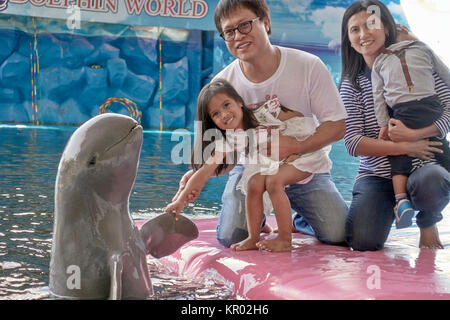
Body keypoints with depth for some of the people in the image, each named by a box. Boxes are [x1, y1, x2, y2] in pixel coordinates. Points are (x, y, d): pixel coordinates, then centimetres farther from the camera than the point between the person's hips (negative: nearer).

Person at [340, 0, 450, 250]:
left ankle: (428, 223, 0)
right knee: (364, 242, -23)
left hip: (422, 166, -1)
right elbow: (353, 142, -6)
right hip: (376, 176, 1)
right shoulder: (351, 84, 4)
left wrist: (414, 134, -21)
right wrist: (404, 148, -17)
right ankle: (387, 213, 15)